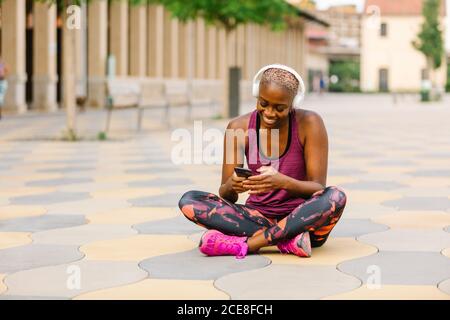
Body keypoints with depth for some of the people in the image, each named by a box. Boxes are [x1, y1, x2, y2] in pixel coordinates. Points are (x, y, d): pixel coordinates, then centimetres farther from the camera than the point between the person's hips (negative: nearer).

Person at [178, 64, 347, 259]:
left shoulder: (309, 124, -11)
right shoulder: (239, 127, -5)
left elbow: (319, 188, -13)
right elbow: (225, 196, -3)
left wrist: (283, 182, -34)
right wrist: (231, 186, -29)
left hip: (302, 220, -2)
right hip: (257, 218, 2)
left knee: (336, 197, -34)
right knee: (189, 200, -19)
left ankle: (246, 244, -28)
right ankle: (287, 240, -28)